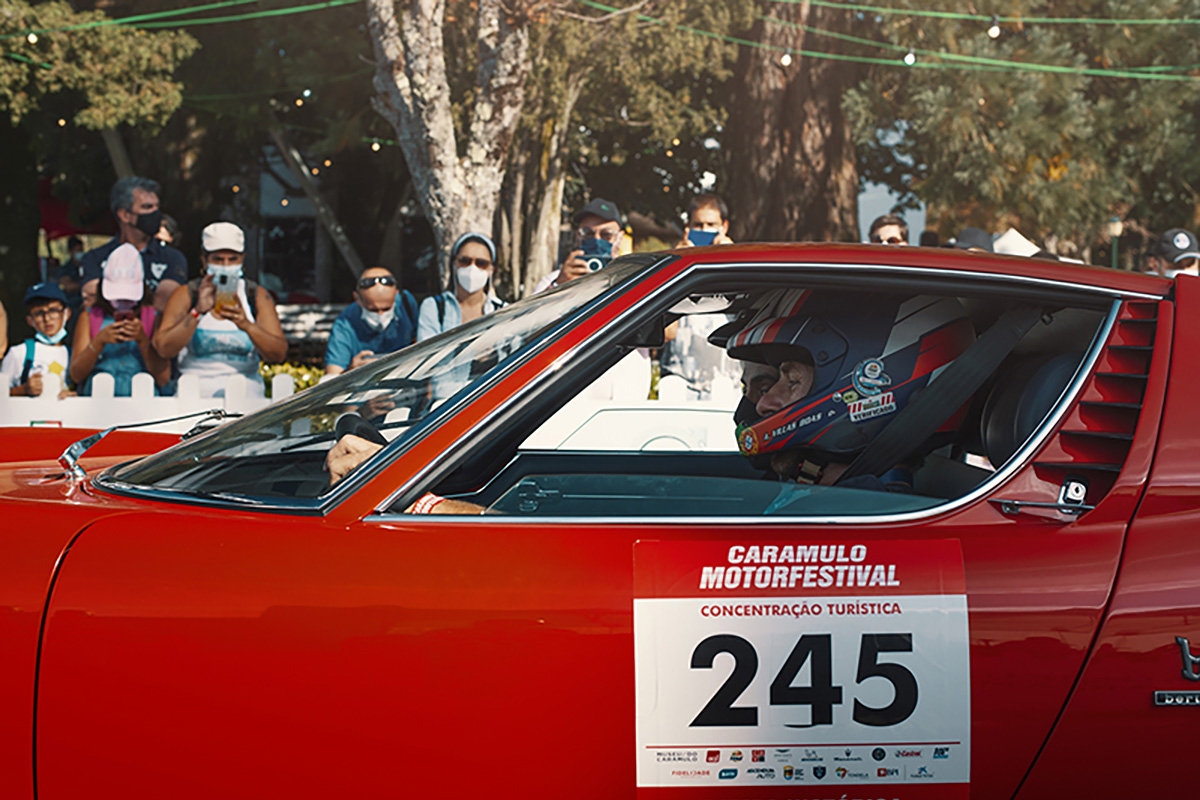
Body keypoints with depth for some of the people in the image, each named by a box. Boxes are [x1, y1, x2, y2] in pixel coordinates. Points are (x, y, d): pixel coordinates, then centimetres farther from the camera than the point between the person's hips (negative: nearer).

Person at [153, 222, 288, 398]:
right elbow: (164, 350, -6)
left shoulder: (257, 296, 10)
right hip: (195, 394, 0)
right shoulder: (186, 295, 7)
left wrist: (247, 325, -18)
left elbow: (279, 355, -1)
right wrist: (198, 312, -17)